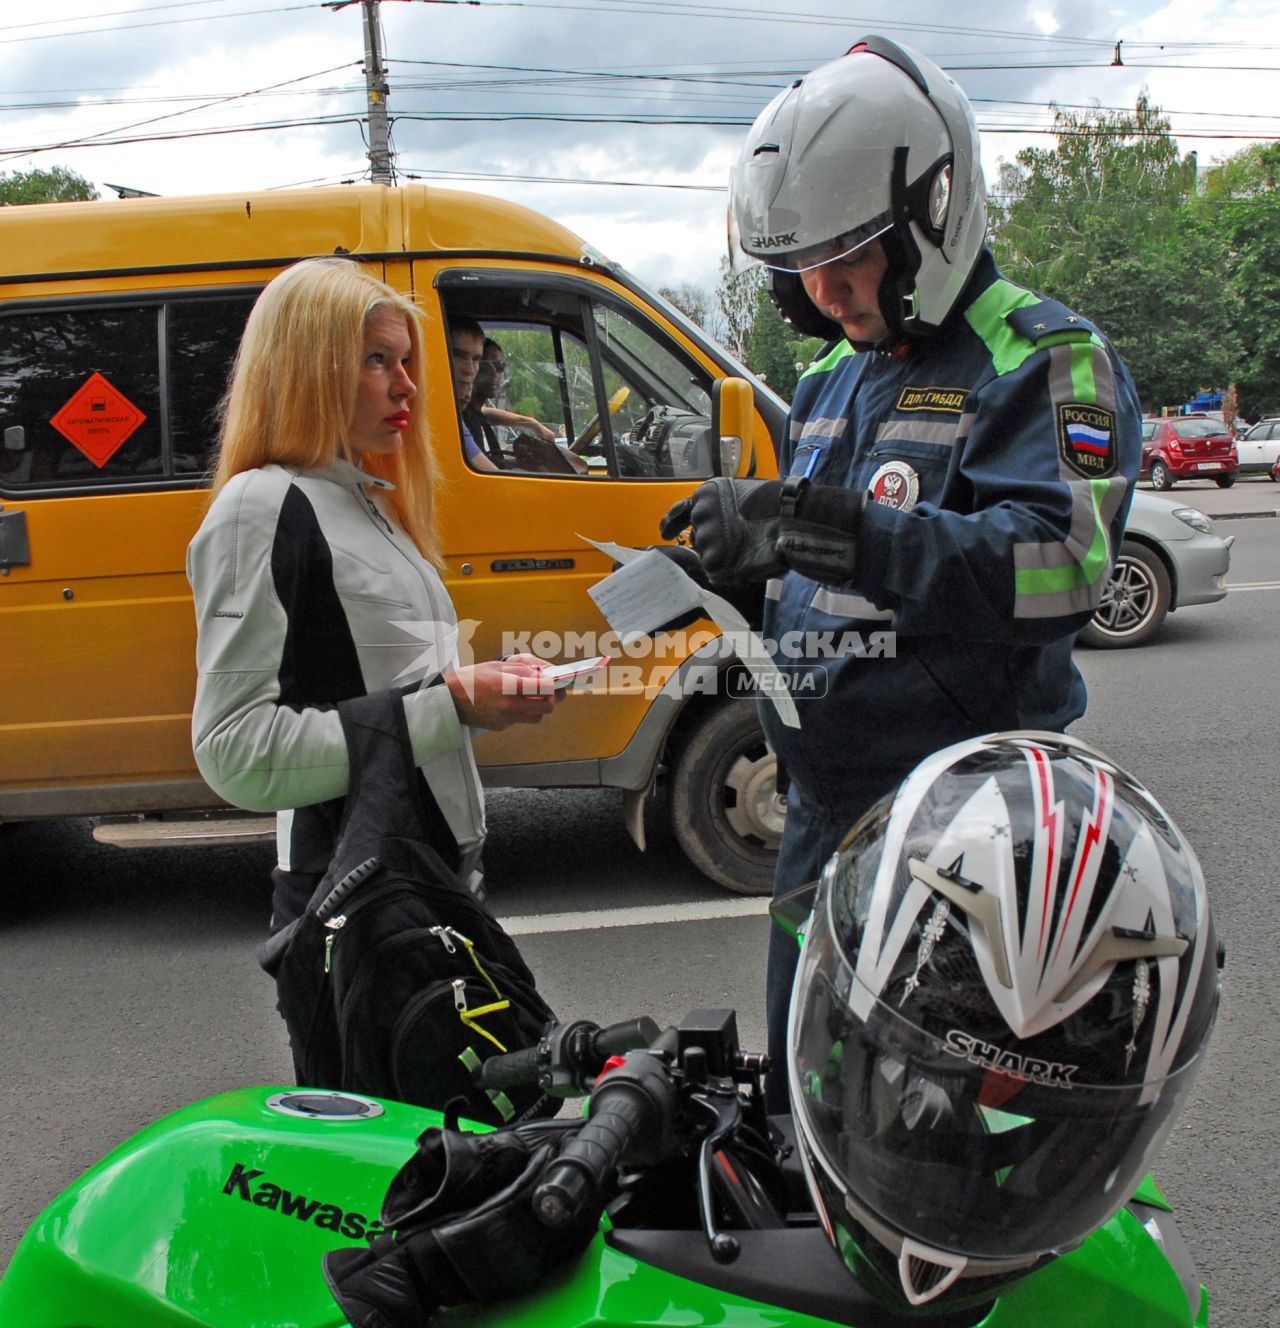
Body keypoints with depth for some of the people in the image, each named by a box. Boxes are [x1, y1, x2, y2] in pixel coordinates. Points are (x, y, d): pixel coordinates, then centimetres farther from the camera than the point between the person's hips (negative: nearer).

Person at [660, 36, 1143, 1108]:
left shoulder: (1045, 361, -11)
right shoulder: (833, 378, 14)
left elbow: (1057, 564, -28)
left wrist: (813, 528, -34)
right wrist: (740, 572, 1)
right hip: (825, 809, 8)